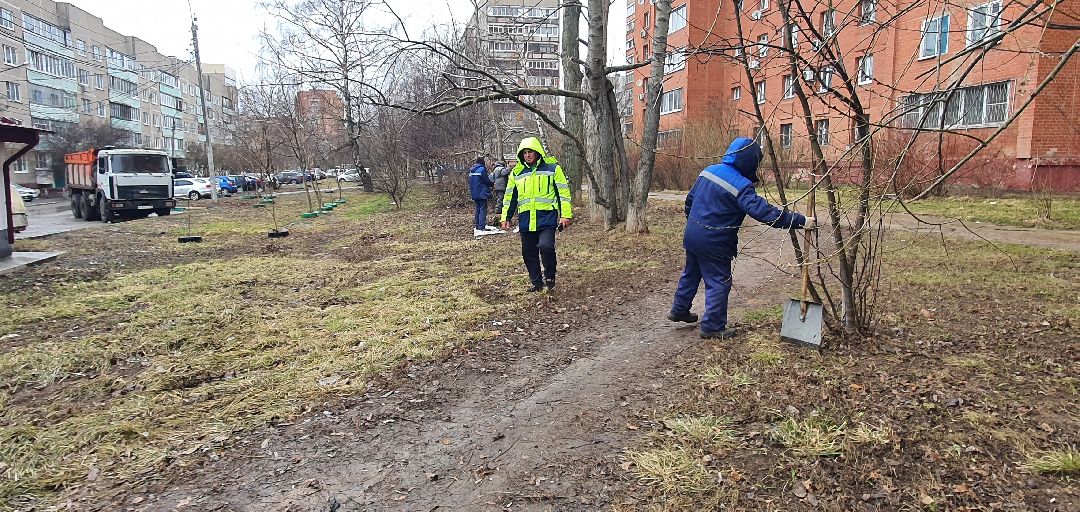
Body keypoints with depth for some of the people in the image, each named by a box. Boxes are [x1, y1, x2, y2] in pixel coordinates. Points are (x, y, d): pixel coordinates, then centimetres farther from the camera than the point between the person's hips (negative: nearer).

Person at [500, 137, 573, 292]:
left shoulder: (552, 168, 0)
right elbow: (509, 196, 18)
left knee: (545, 246, -22)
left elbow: (564, 191, 1)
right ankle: (537, 282, 24)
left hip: (547, 217, -4)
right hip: (525, 220, 4)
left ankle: (549, 276, 3)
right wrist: (506, 217, 11)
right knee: (529, 253, 8)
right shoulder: (517, 172, 11)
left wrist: (566, 215, -6)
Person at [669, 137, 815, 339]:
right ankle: (713, 327, 13)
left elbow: (690, 199, 13)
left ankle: (679, 310, 40)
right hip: (714, 244, -8)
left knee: (691, 273, 25)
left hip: (692, 235, 8)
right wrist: (800, 221, -24)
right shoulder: (741, 186, -21)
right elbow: (764, 211, -27)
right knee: (719, 283, 6)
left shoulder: (709, 170, 3)